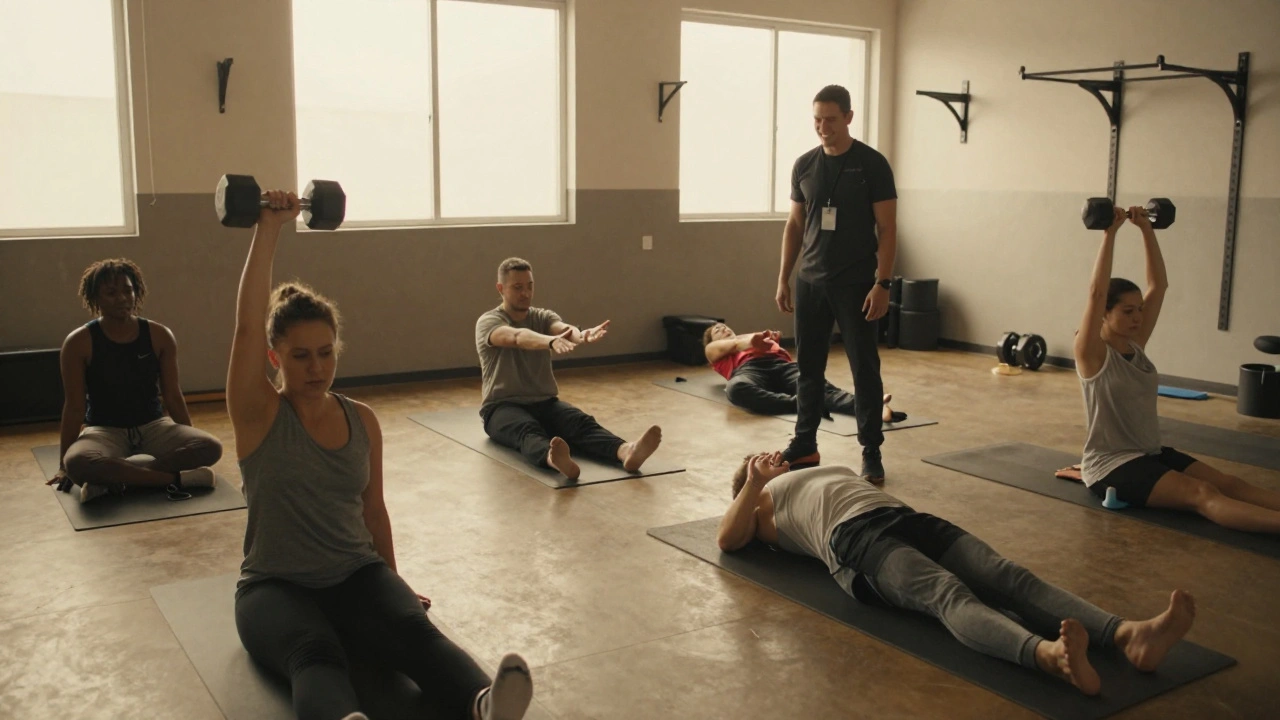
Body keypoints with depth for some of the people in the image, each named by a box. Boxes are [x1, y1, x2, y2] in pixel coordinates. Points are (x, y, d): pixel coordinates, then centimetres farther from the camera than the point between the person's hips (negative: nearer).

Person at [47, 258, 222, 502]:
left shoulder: (159, 336, -2)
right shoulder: (79, 343, -8)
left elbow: (173, 396, 6)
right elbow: (74, 407, -5)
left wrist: (190, 442, 10)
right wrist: (63, 466, -3)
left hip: (153, 426, 3)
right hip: (105, 430, -2)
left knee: (211, 447, -27)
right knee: (77, 462, -38)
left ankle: (112, 477, -24)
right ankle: (175, 479, -29)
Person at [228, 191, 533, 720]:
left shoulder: (363, 421, 7)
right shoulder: (259, 416, -5)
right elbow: (247, 324, -18)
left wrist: (393, 586, 18)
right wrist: (269, 229, -19)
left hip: (356, 575, 3)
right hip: (276, 586, -3)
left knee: (414, 629, -31)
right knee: (314, 651, -38)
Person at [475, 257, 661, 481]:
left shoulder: (543, 317, 7)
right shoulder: (489, 322, -7)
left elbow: (562, 327, -19)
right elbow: (518, 337, -32)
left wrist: (580, 336, -46)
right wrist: (551, 341, -54)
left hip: (545, 403, 4)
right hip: (503, 407, -4)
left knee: (581, 421, -29)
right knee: (528, 430, -40)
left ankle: (626, 452, -59)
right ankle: (553, 460, -74)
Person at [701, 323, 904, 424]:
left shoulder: (754, 337, 44)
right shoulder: (713, 348, 34)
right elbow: (731, 346, 10)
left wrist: (771, 339, -1)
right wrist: (750, 341, -12)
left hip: (781, 364, 3)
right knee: (735, 388, -42)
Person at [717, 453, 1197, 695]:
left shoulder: (832, 471, 45)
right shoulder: (762, 502, 26)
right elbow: (727, 540, 10)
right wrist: (754, 481, 5)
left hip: (909, 518, 7)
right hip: (855, 537, -7)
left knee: (1011, 578, -22)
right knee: (950, 595, -38)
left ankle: (1131, 635, -45)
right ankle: (1049, 654, -67)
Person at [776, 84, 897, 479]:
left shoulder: (871, 164, -6)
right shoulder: (804, 165, 7)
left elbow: (886, 229, -7)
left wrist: (882, 283, -15)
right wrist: (783, 278, 7)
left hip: (855, 284, -4)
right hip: (810, 282, 5)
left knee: (864, 368, 0)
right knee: (808, 365, 11)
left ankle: (871, 451, 8)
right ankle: (805, 444, 23)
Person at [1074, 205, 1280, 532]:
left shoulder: (1135, 344, 10)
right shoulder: (1091, 353, -11)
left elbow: (1159, 285, 10)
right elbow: (1096, 292, -26)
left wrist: (1146, 229, 5)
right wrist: (1110, 233, -24)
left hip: (1150, 453, 8)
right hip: (1111, 465, -8)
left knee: (1229, 483, -13)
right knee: (1202, 494, -28)